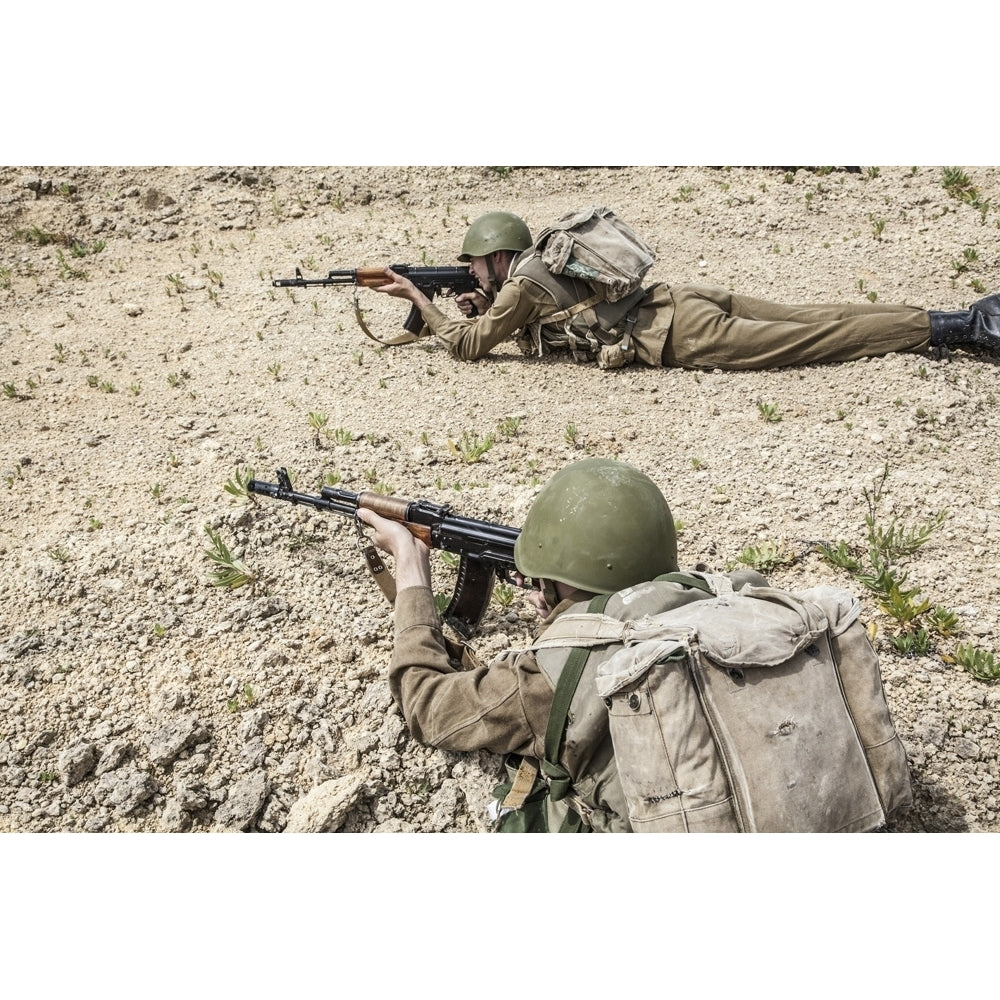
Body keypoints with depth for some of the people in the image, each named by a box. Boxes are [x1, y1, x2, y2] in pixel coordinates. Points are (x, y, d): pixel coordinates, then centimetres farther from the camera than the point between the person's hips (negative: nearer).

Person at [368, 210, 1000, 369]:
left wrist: (417, 296, 11)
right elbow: (527, 323, 38)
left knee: (814, 338, -9)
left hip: (680, 337, -8)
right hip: (680, 301, 8)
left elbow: (468, 345, 0)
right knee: (809, 320, 6)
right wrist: (484, 309, 23)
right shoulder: (541, 260, 22)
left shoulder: (522, 282, -4)